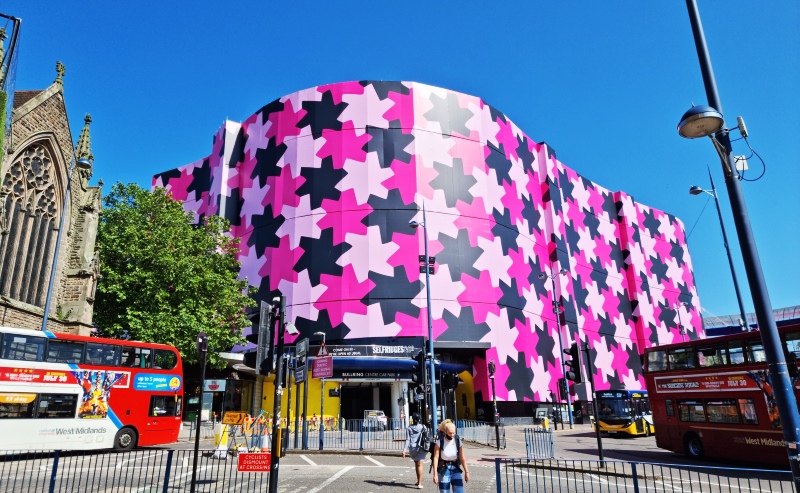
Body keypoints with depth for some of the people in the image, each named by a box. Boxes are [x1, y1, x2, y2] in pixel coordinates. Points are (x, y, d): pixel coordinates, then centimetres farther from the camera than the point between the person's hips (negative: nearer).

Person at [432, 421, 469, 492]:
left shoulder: (458, 442, -5)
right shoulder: (439, 442, -13)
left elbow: (462, 458, 2)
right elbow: (435, 458, -13)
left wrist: (466, 471, 3)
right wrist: (435, 474, -16)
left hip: (455, 469, 2)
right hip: (443, 470, -2)